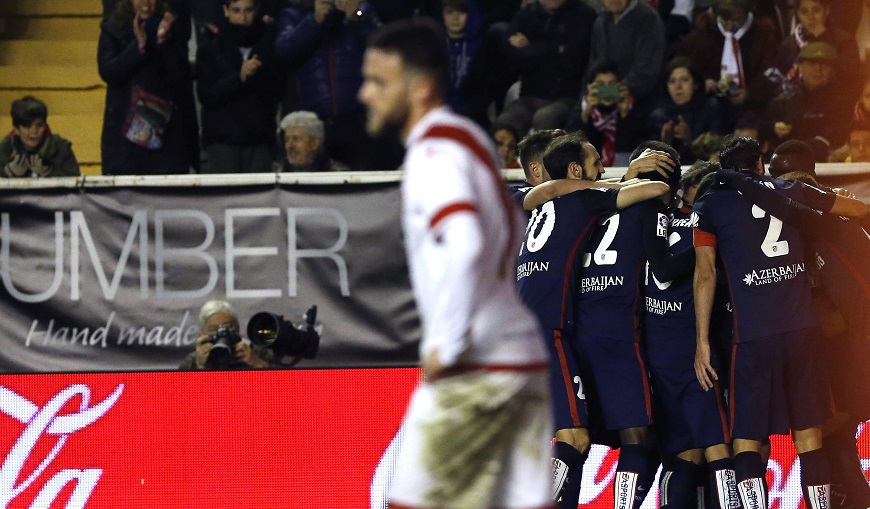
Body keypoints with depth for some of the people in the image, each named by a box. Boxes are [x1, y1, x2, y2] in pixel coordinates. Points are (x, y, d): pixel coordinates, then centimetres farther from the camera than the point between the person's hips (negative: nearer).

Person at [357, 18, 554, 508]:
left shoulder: (434, 151, -12)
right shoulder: (467, 138, 18)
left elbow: (467, 246, -29)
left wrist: (449, 344, -22)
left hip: (473, 370, -9)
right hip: (521, 355, 9)